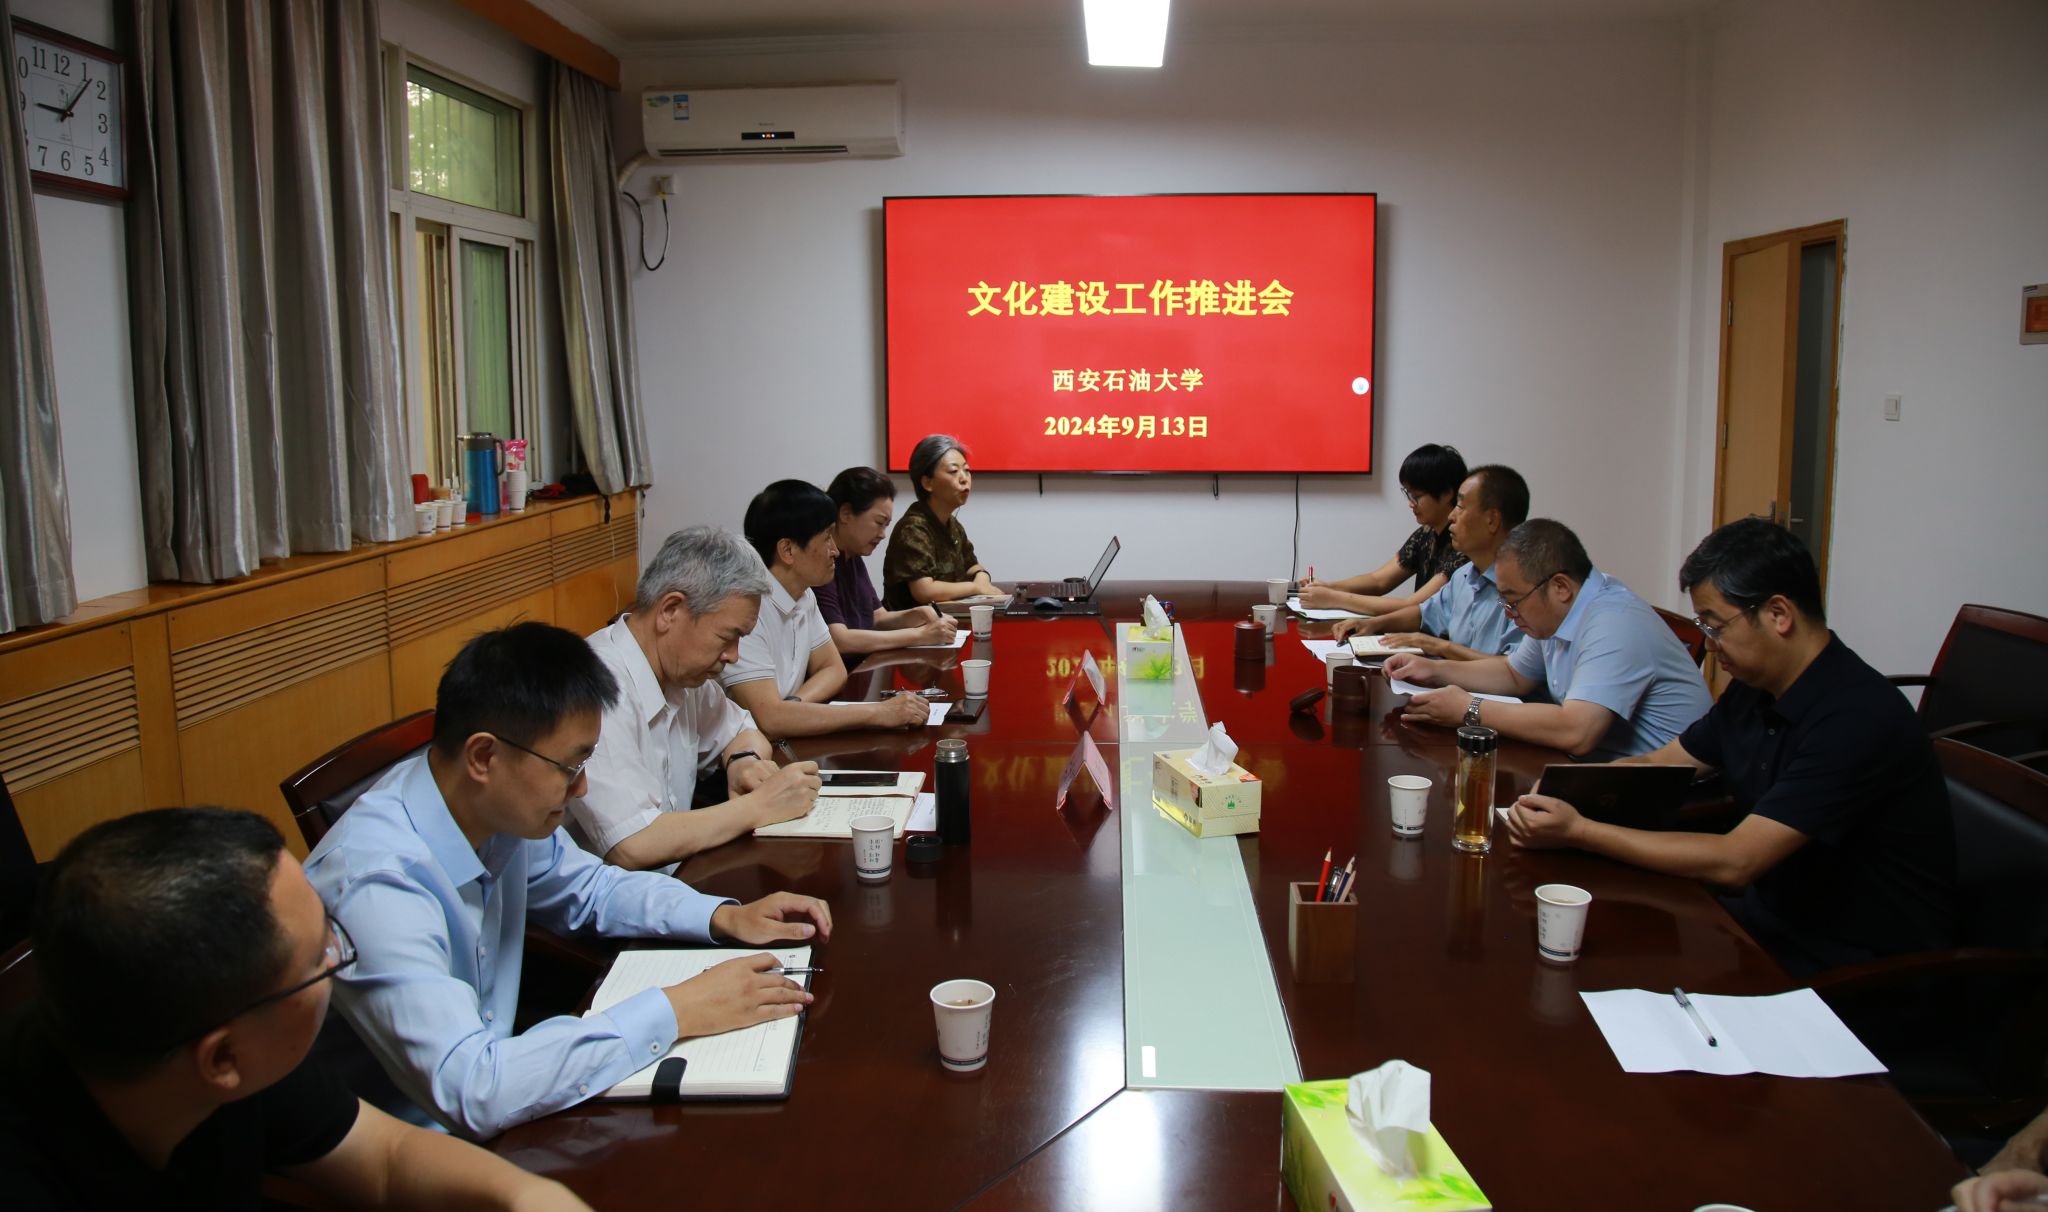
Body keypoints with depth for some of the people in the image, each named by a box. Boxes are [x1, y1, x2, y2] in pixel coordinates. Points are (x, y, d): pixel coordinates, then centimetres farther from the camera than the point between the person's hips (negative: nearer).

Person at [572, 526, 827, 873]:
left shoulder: (678, 671, 3)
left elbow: (743, 732, 19)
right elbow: (632, 846, -29)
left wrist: (746, 760, -4)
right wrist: (759, 807, -19)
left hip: (675, 880, 8)